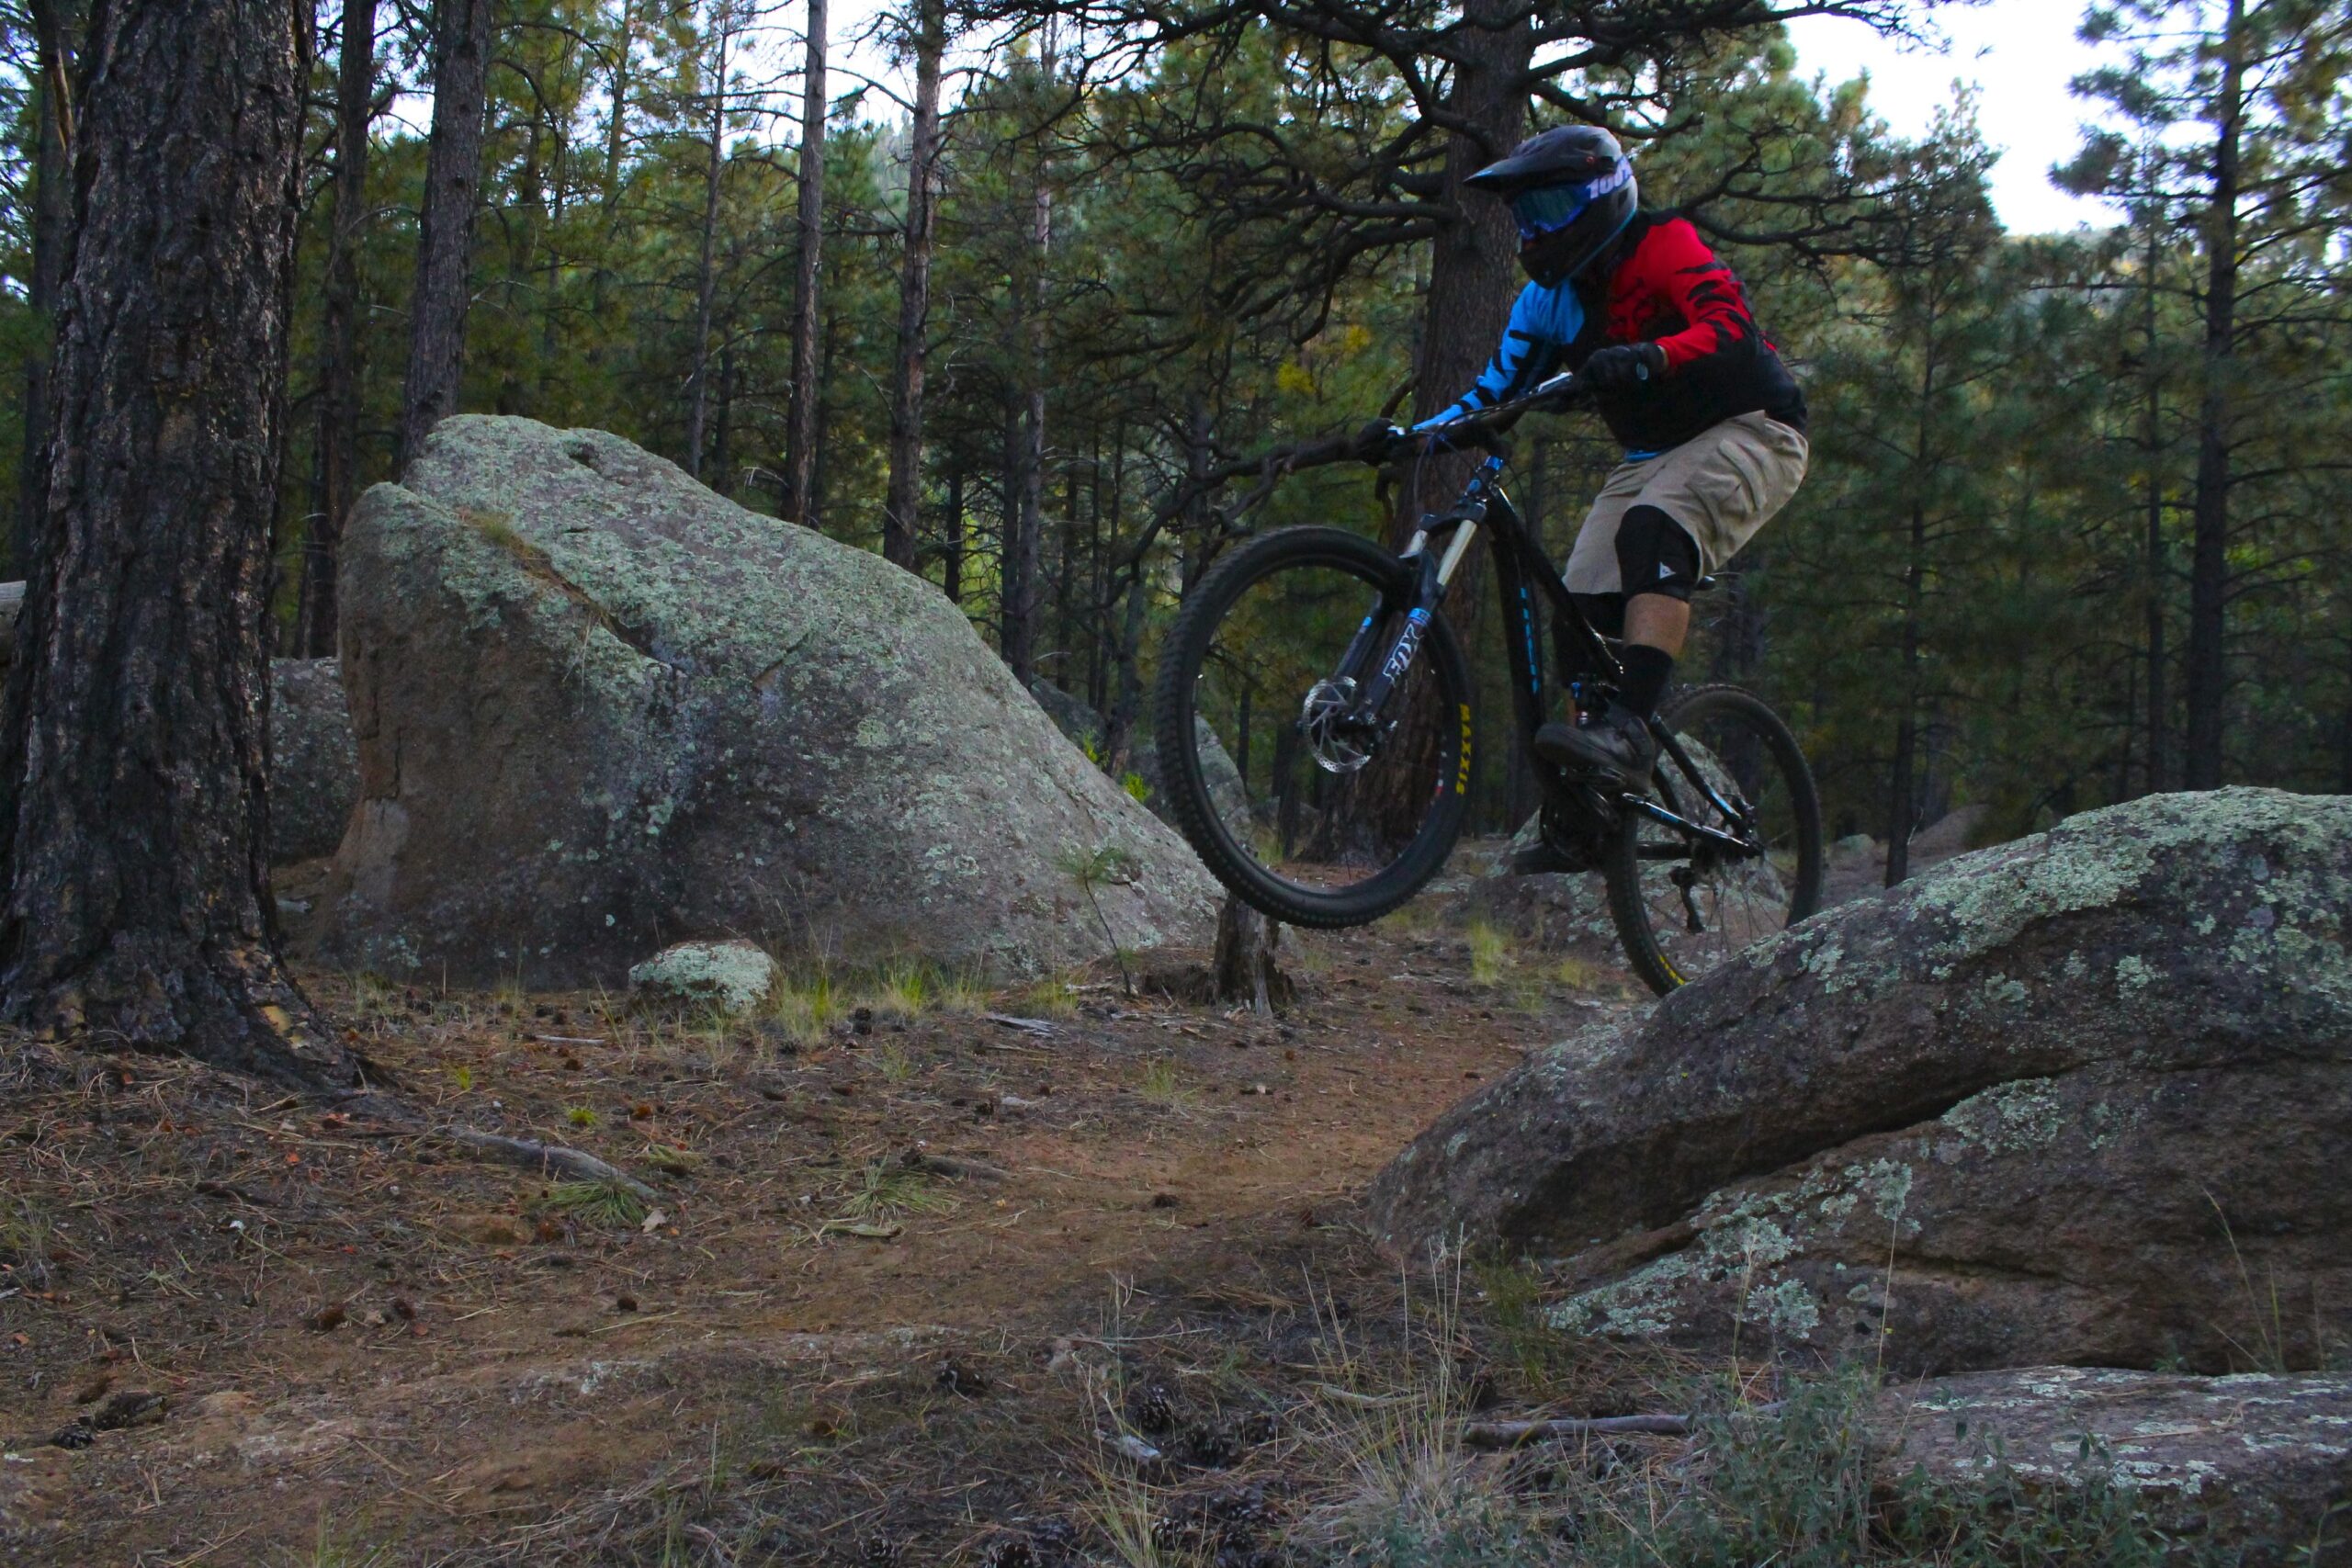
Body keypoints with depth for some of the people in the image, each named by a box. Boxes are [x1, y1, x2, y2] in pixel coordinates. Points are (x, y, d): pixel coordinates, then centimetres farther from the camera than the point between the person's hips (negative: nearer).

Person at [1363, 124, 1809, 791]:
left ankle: (1629, 731, -43)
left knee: (1653, 533, -35)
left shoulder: (1664, 244, -14)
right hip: (1653, 458, 7)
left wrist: (1648, 356, -50)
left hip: (1749, 433, -7)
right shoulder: (1549, 298, 6)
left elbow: (1732, 326, -30)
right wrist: (1414, 435, -12)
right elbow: (1498, 391, 5)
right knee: (1584, 608, -10)